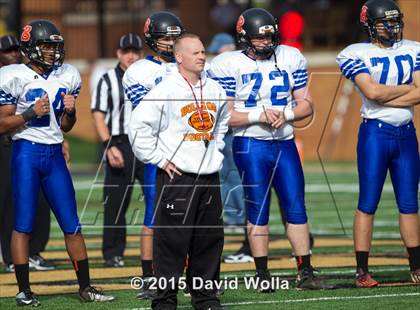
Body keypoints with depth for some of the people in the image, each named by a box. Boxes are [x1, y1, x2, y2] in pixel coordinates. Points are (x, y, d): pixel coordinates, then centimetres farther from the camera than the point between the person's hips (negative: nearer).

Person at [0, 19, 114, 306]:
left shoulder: (67, 77, 9)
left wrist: (70, 110, -3)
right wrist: (31, 113, -16)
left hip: (54, 154, 5)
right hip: (26, 153, -5)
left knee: (72, 224, 5)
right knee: (23, 224, -1)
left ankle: (85, 287, 12)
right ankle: (24, 290, 5)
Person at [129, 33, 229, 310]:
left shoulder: (215, 90, 10)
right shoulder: (165, 90, -10)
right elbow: (139, 126, -11)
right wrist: (158, 159, -10)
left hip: (209, 176, 6)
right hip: (176, 175, -6)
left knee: (210, 238, 9)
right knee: (172, 238, -6)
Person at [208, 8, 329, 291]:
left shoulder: (290, 59, 6)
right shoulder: (229, 66, -5)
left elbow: (306, 105, 8)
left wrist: (286, 114, -11)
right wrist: (258, 116, -18)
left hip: (285, 143, 3)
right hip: (250, 145, -3)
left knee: (296, 207, 1)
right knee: (258, 210, 0)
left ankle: (305, 272, 5)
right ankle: (262, 274, 7)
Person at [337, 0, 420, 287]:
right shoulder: (356, 54, -4)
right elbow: (371, 92, -17)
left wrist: (384, 96, -11)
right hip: (375, 133, -4)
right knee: (368, 204, -3)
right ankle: (362, 271, 0)